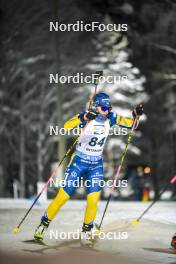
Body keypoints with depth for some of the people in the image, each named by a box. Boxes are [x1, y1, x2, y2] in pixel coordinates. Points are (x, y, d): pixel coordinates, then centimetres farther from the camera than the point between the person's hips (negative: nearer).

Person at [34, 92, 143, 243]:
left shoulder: (110, 118, -4)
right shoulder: (85, 117, -16)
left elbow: (131, 124, 2)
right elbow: (67, 126, -33)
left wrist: (136, 114, -18)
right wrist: (83, 118, -47)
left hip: (96, 165, 3)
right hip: (79, 161, -3)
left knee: (93, 200, -8)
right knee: (63, 196, -1)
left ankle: (86, 230, 13)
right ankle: (44, 224, 17)